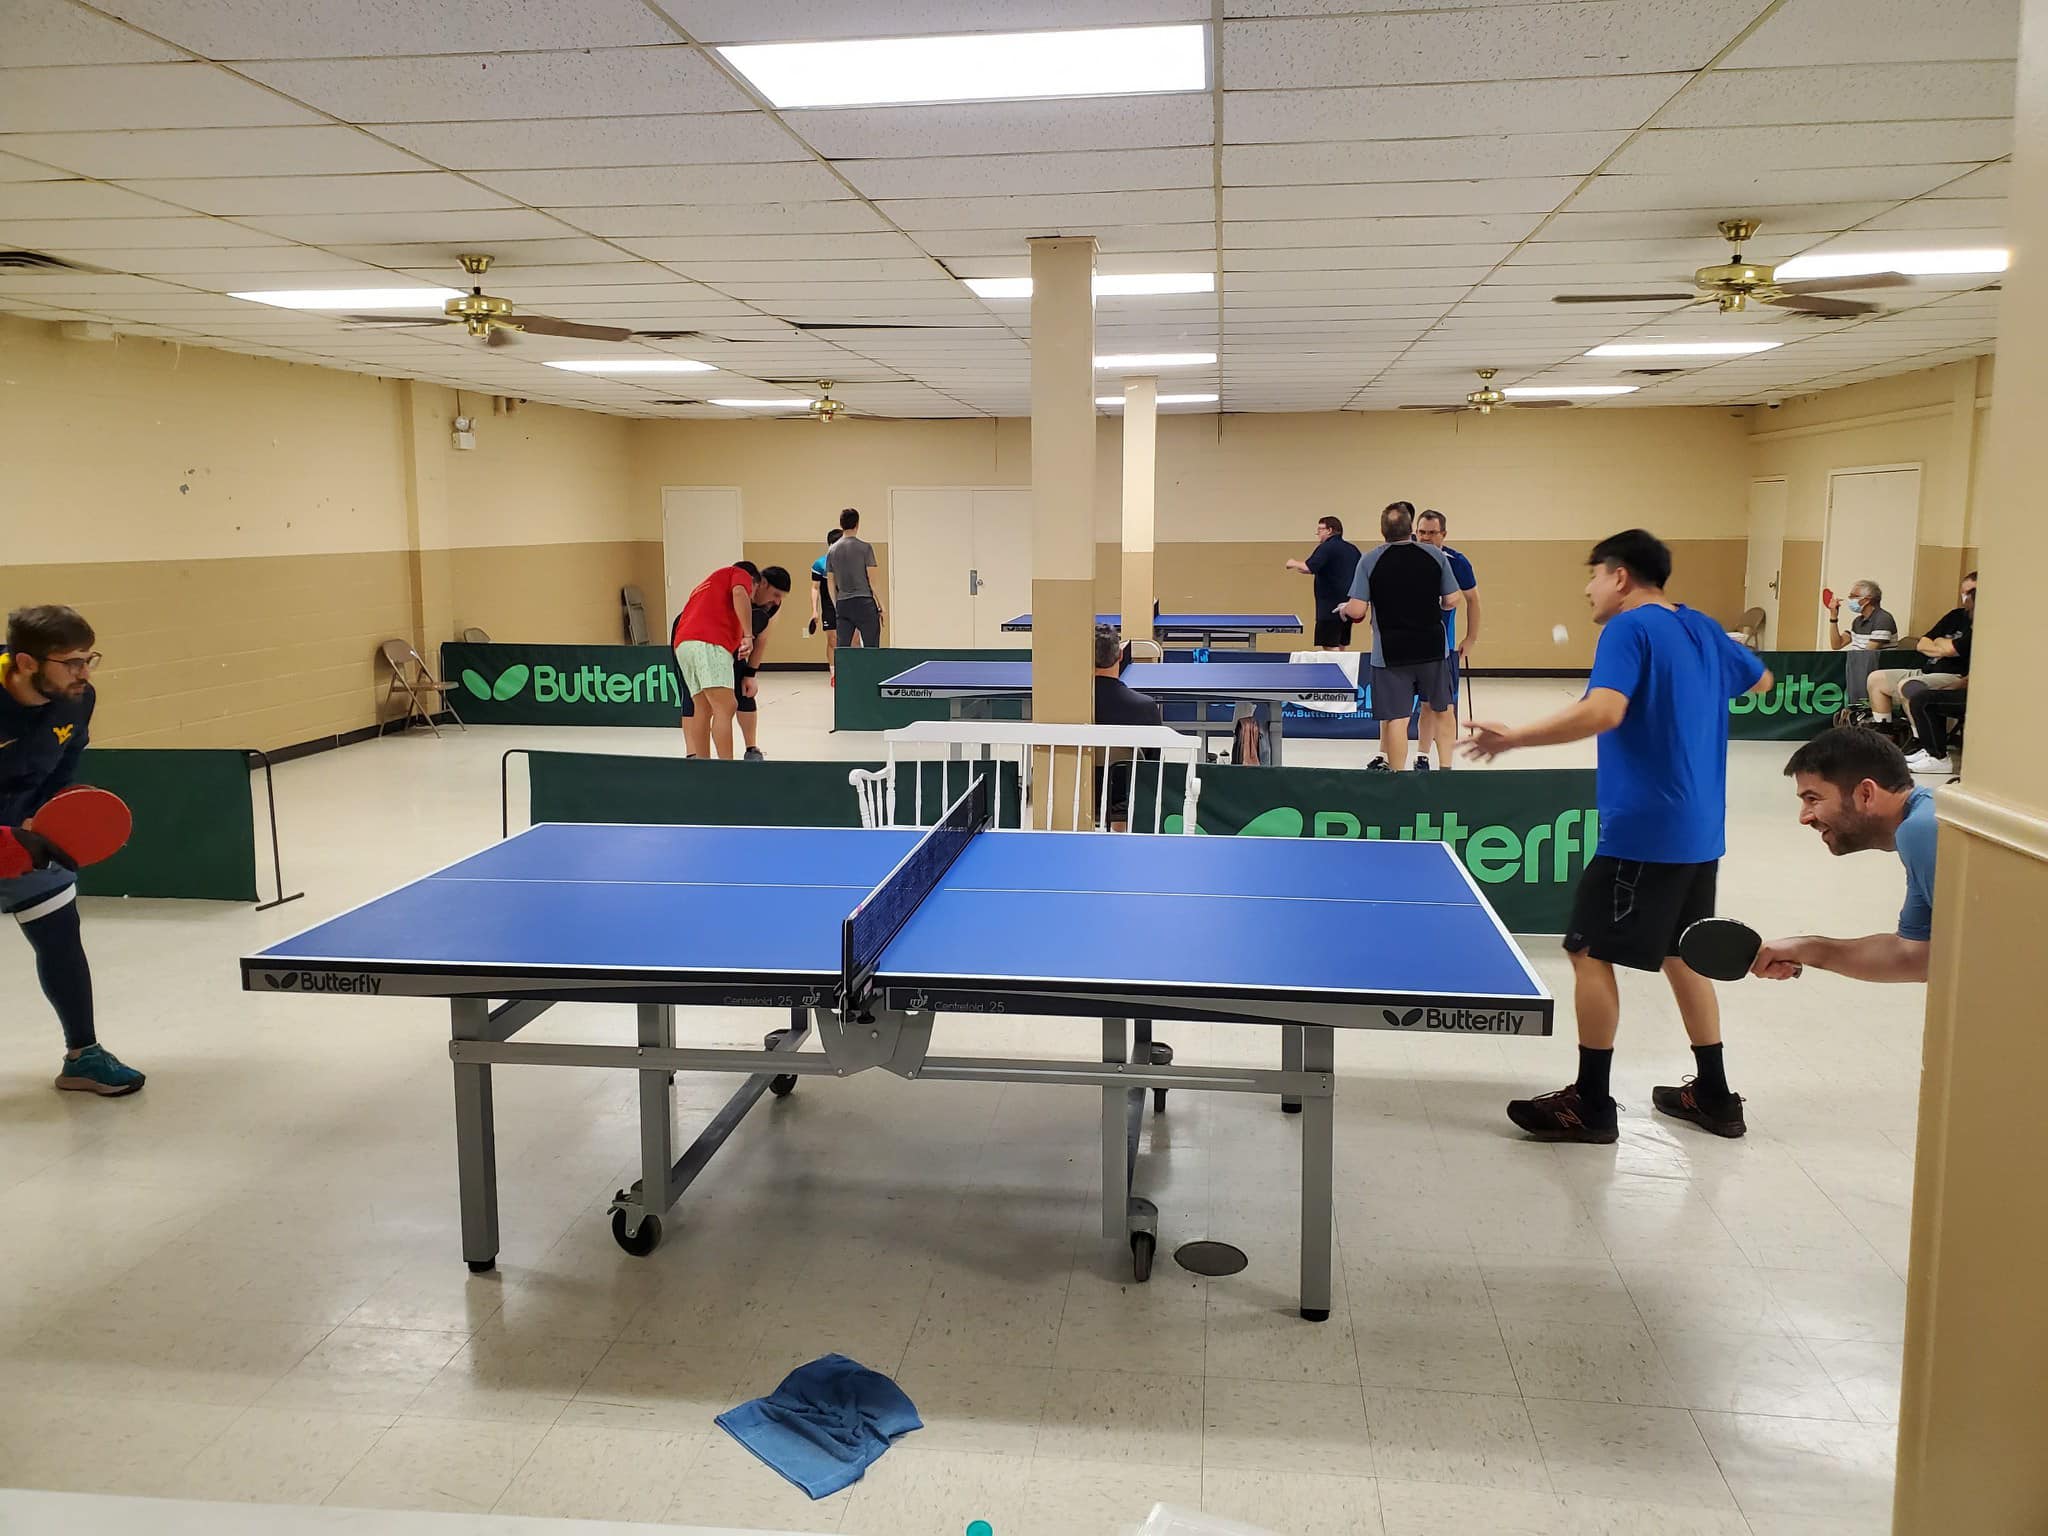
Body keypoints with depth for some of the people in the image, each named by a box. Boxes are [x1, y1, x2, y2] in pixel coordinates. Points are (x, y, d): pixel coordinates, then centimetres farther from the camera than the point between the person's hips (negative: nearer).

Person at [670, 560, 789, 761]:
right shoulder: (742, 575, 10)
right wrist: (748, 636, -19)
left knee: (703, 710, 10)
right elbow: (739, 594, -15)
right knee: (726, 708, -14)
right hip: (708, 644, -9)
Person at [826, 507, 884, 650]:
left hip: (842, 604, 4)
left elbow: (831, 584, 11)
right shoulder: (865, 547, -4)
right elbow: (872, 580, -6)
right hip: (864, 602, -4)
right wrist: (880, 605, 3)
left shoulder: (832, 550, 9)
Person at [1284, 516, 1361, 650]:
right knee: (1343, 646, 11)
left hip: (1331, 608, -8)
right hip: (1348, 607, 8)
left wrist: (1294, 563, -3)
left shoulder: (1326, 547, -11)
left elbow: (1308, 568, -22)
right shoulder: (1353, 549, 13)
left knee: (1330, 648, -8)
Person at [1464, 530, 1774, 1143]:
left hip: (1642, 829, -9)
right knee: (1680, 952, 19)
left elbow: (1601, 712, -29)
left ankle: (1591, 1105, 4)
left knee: (1591, 952, -1)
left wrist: (1515, 737, -25)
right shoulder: (1702, 628, 12)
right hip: (1700, 828, 9)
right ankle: (1714, 1096, 26)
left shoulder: (1629, 628, -13)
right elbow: (1761, 679, 29)